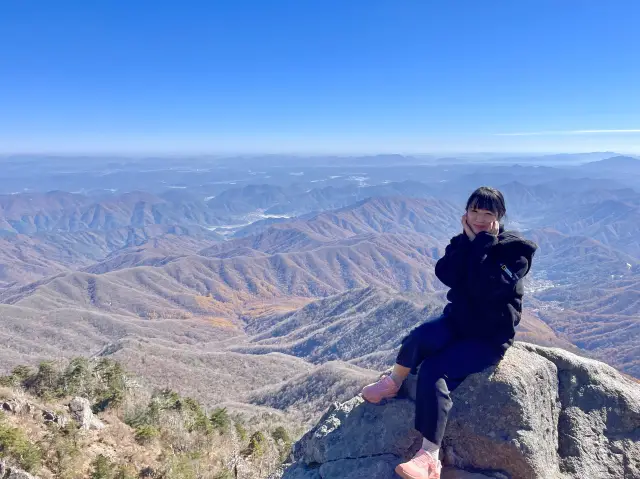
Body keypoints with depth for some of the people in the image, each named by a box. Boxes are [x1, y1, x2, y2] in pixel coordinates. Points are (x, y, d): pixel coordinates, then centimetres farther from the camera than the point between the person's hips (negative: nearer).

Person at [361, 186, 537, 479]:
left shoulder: (515, 250, -10)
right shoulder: (465, 241, 5)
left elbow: (487, 287, -27)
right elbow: (445, 274, -14)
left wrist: (485, 243, -22)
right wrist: (468, 241, -19)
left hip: (490, 336, -4)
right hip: (458, 319, 4)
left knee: (433, 371, -26)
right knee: (419, 338, -30)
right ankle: (393, 383, -1)